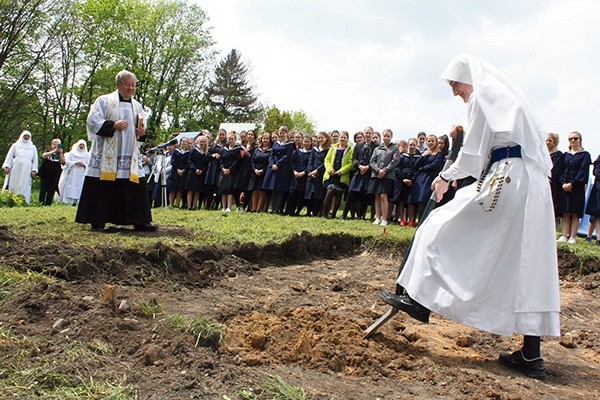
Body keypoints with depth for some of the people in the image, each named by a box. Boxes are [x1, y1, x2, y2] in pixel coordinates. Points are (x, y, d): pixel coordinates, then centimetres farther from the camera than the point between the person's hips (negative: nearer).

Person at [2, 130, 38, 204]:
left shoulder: (33, 147, 15)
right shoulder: (15, 145, 12)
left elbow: (35, 160, 12)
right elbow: (9, 156, 8)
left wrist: (34, 170, 1)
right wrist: (7, 166, -5)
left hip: (26, 171, 1)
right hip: (15, 170, -1)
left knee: (24, 188, -5)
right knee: (13, 187, -5)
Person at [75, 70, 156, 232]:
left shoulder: (137, 106, 17)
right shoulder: (104, 101, 1)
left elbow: (142, 127, 24)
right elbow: (92, 121, -7)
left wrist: (142, 132, 0)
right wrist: (113, 125, -18)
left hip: (130, 156, 5)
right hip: (106, 155, -5)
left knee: (137, 187, -1)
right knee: (102, 188, -4)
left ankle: (140, 221, 4)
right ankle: (97, 221, 4)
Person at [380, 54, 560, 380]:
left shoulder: (482, 98, -2)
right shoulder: (508, 96, 25)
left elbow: (472, 156, -7)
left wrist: (446, 177, 7)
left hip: (505, 181, -9)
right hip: (533, 188, 9)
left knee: (444, 226, 5)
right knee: (527, 267, 4)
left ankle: (419, 298, 9)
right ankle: (531, 354, 5)